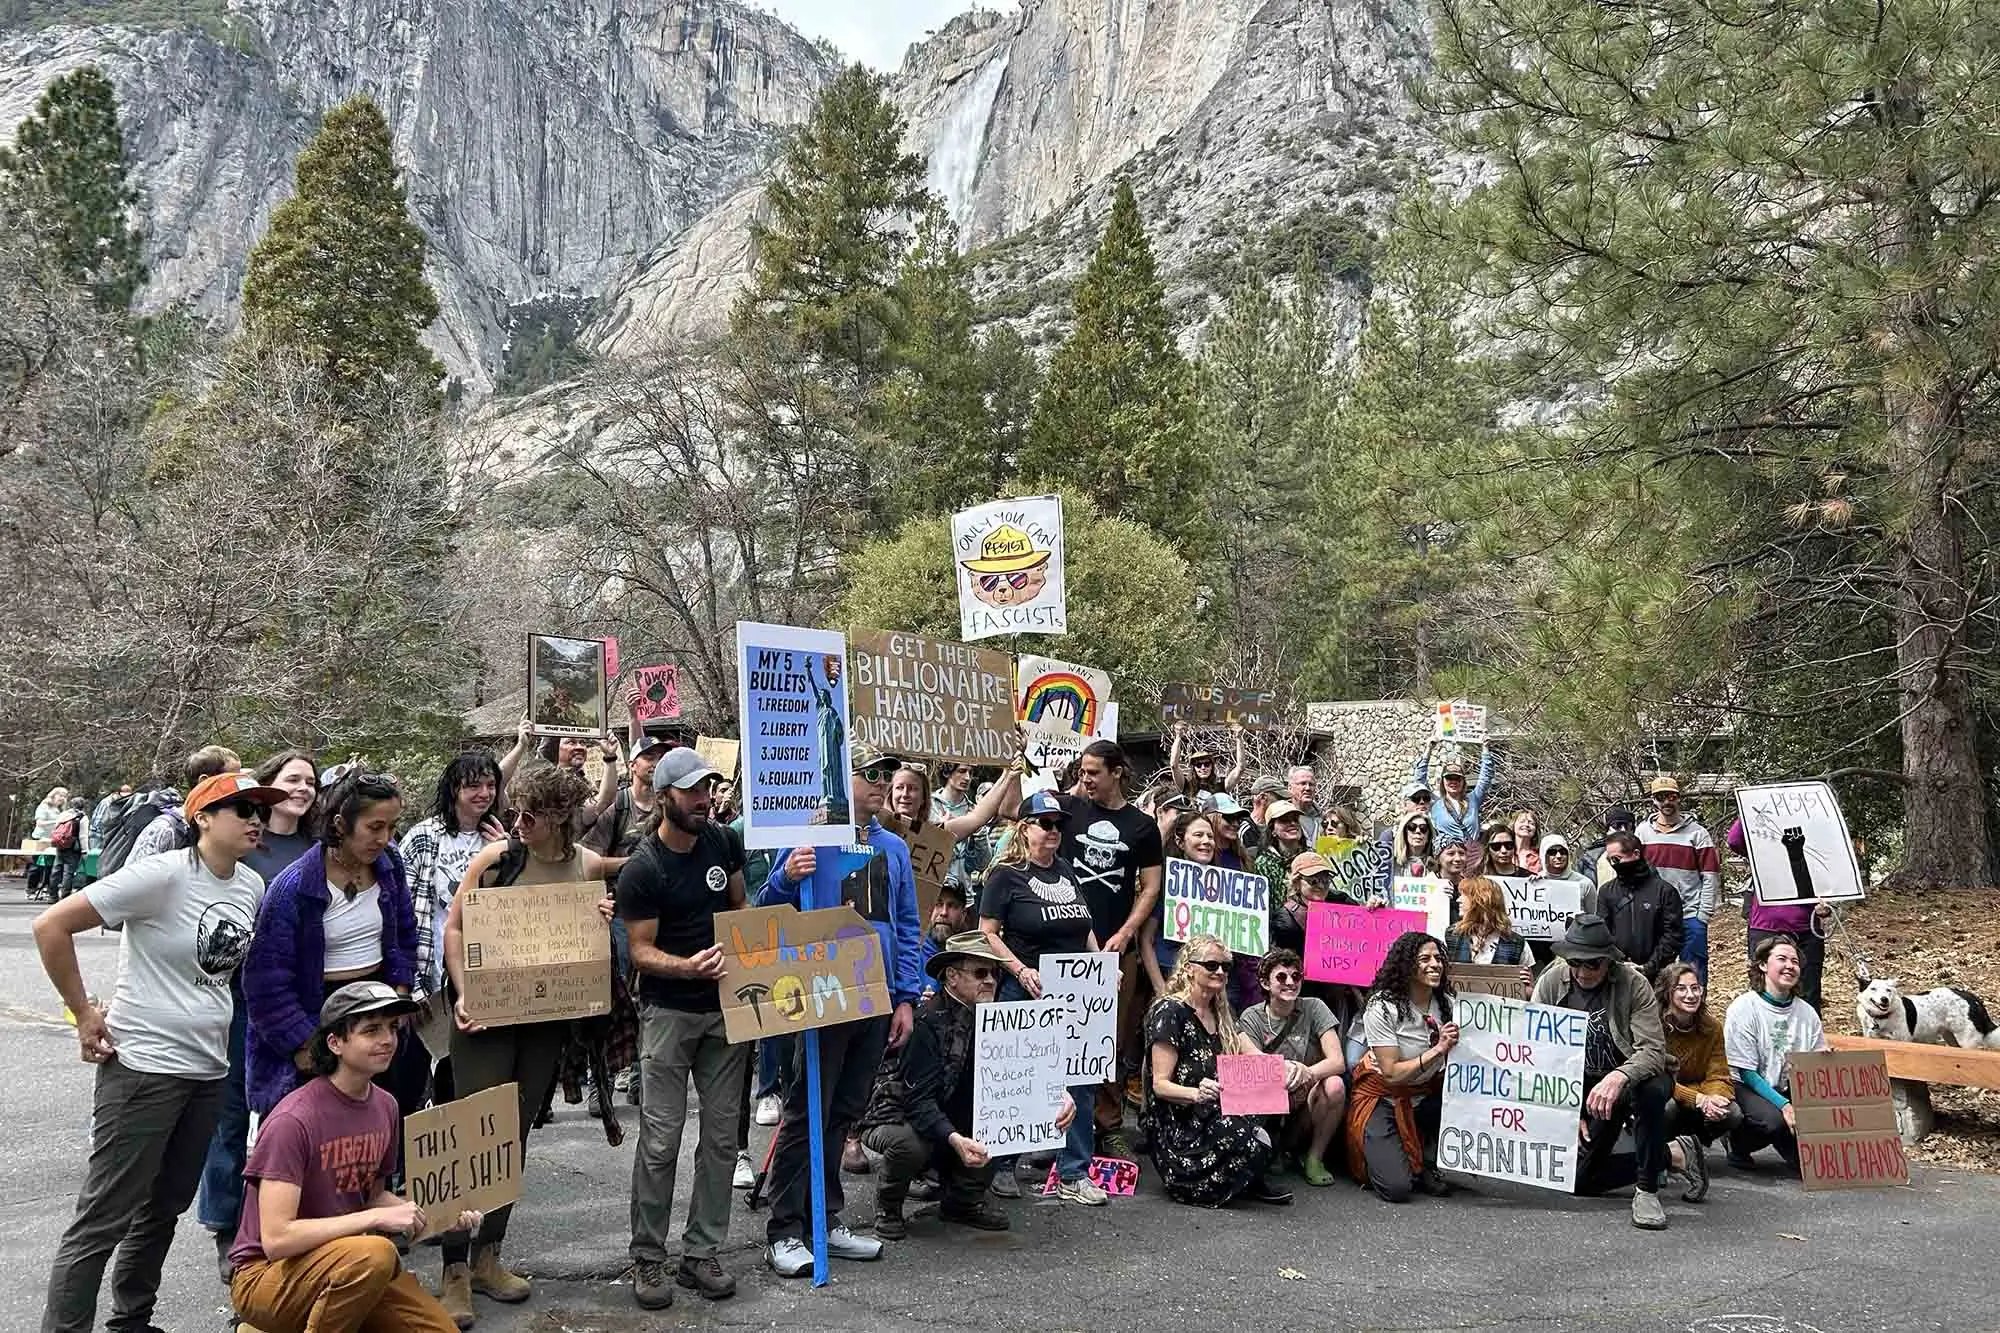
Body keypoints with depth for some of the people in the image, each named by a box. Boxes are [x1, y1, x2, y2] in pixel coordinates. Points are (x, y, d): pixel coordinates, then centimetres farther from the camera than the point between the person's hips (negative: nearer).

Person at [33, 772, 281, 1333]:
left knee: (165, 1208, 18)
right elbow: (51, 927, -16)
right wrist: (84, 1014, -12)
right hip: (143, 1069, -7)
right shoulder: (163, 874, -16)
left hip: (209, 1070, 7)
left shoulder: (253, 886, 5)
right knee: (104, 1219, 0)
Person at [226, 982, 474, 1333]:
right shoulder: (293, 1121, -23)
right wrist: (378, 1218, -27)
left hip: (348, 1269, 7)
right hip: (266, 1275, -7)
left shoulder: (384, 1107, 1)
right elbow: (276, 1239, -27)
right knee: (375, 1253, -35)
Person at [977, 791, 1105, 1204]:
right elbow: (987, 932, -9)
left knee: (1080, 1081, 3)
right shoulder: (1006, 875, -5)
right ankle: (1002, 1166, 20)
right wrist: (1021, 970, -19)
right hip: (1027, 995, -6)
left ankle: (1074, 1175, 11)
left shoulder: (1067, 871, 14)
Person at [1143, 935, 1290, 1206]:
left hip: (1216, 1115, 8)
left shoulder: (1220, 1014, 16)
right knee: (1253, 1141, -32)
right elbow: (1160, 1084, -13)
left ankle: (1252, 1183, -4)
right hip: (1178, 1130, -8)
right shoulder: (1169, 1012, -9)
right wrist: (1197, 1094, -34)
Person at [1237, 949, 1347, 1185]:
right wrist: (1286, 1070, -36)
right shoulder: (1251, 1018, -2)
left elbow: (1338, 1061, -12)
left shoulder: (1313, 1008, -2)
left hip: (1309, 1103, 1)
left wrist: (1307, 1073, -33)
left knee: (1334, 1085, -30)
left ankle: (1314, 1158, -8)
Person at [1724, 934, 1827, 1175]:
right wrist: (1783, 1105, -25)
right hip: (1748, 1089, -4)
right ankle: (1738, 1145, 1)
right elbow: (1746, 1072, -14)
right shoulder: (1744, 1008, -12)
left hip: (1790, 1090, 5)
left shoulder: (1807, 1013, 4)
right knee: (1774, 1120, -33)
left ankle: (1801, 1158, 4)